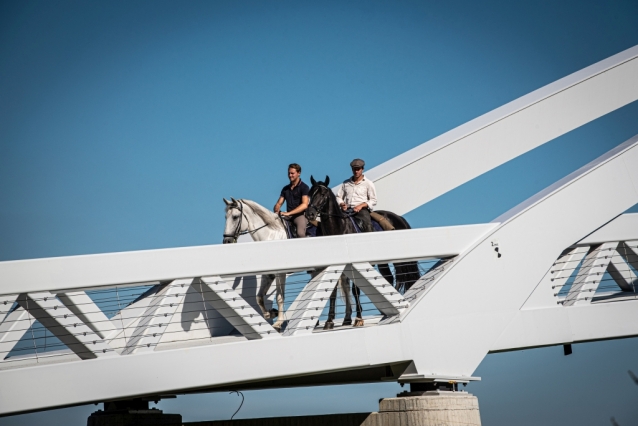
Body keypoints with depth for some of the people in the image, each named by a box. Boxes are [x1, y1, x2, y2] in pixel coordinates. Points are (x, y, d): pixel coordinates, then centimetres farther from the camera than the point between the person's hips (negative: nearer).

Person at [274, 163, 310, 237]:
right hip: (288, 216, 6)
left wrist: (289, 213, -21)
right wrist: (276, 211, -8)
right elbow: (279, 203, 18)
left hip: (300, 215, -6)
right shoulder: (286, 188, 18)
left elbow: (305, 205, -13)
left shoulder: (304, 187, -1)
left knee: (300, 233, -34)